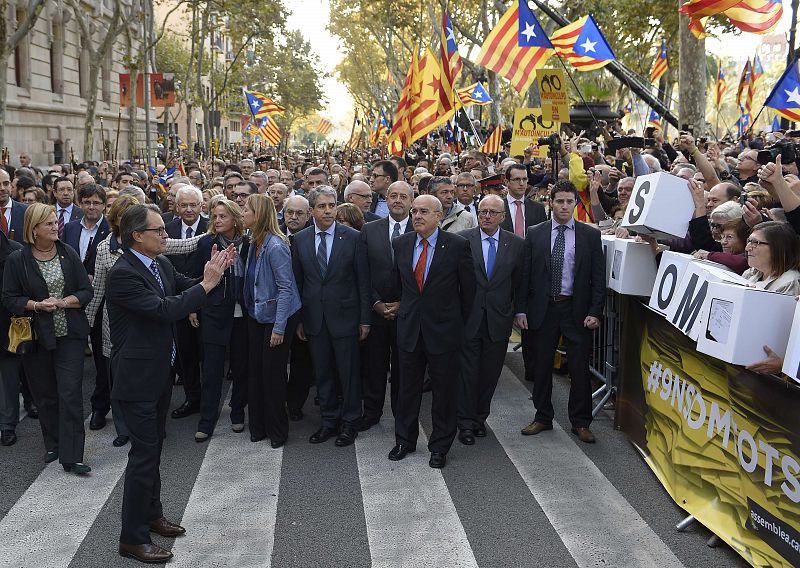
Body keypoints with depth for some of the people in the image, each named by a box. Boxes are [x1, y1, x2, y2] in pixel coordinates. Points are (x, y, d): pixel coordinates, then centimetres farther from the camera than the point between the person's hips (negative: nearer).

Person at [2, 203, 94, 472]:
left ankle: (71, 456, -2)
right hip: (36, 336, 0)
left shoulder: (69, 255, 1)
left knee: (70, 394, -5)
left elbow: (86, 291, 1)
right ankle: (53, 445, 29)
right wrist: (37, 305, -18)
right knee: (45, 394, 11)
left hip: (69, 335, 0)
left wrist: (63, 302, -16)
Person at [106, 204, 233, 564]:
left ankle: (151, 514, 36)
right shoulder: (122, 273, -22)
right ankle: (133, 538, 8)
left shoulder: (162, 264, 4)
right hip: (137, 376, -9)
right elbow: (164, 310, -30)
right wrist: (206, 284, -25)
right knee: (144, 452, -3)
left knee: (153, 447, 20)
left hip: (160, 372, 9)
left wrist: (215, 272, -8)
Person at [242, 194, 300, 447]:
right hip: (256, 315, 8)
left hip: (277, 317, -8)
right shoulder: (254, 244, 3)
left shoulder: (276, 246, -21)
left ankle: (277, 431, 18)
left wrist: (279, 327, -21)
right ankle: (258, 426, 25)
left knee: (273, 373, 2)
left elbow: (285, 288, -21)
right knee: (255, 372, 12)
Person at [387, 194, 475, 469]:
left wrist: (460, 322, 6)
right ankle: (404, 440, 30)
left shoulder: (458, 245, -9)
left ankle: (440, 446, 23)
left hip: (443, 330, -3)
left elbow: (468, 288, -1)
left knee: (444, 391, 8)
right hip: (409, 329, 3)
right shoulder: (400, 244, 2)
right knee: (407, 389, 13)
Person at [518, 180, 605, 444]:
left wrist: (595, 312, -7)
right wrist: (521, 310, -2)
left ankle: (580, 423, 17)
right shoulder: (535, 234, 3)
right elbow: (525, 274, 3)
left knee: (579, 368, 3)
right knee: (541, 366, 10)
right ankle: (543, 417, 25)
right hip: (542, 309, 1)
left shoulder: (590, 235, 1)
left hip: (577, 310, -1)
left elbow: (598, 277, 1)